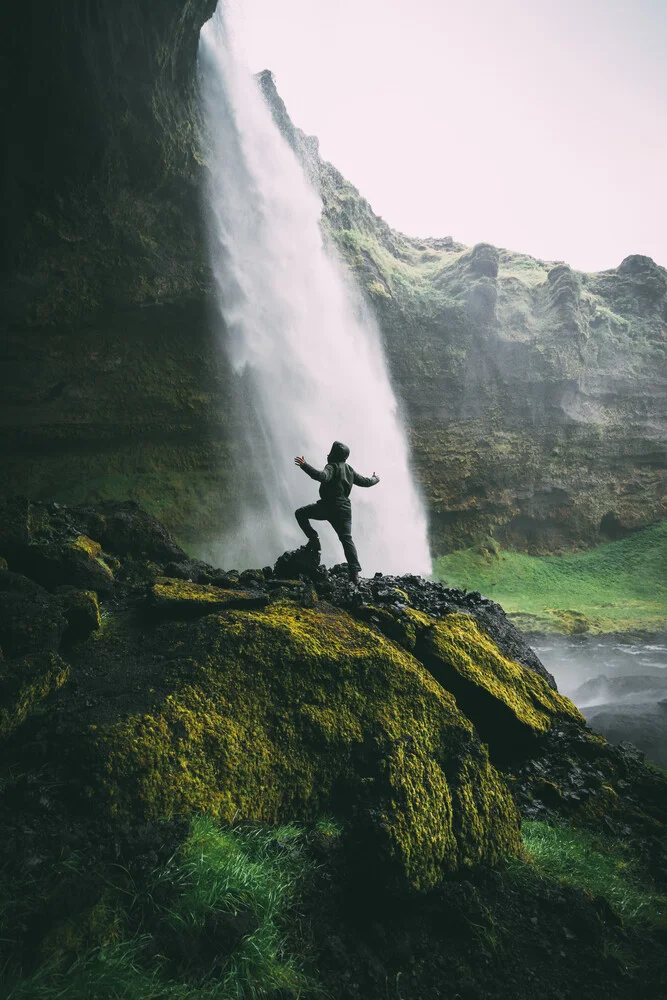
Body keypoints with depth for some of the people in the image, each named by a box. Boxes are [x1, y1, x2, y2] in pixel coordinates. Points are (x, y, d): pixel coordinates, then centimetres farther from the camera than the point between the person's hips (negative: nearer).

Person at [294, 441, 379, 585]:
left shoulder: (332, 467, -7)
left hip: (328, 507, -6)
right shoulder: (349, 470, 15)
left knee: (300, 513, 9)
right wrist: (375, 479, 47)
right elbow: (365, 482, 26)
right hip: (344, 509, 7)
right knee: (347, 539, 5)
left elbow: (322, 476, -29)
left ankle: (313, 539, 1)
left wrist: (304, 466, -35)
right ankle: (354, 571, -8)